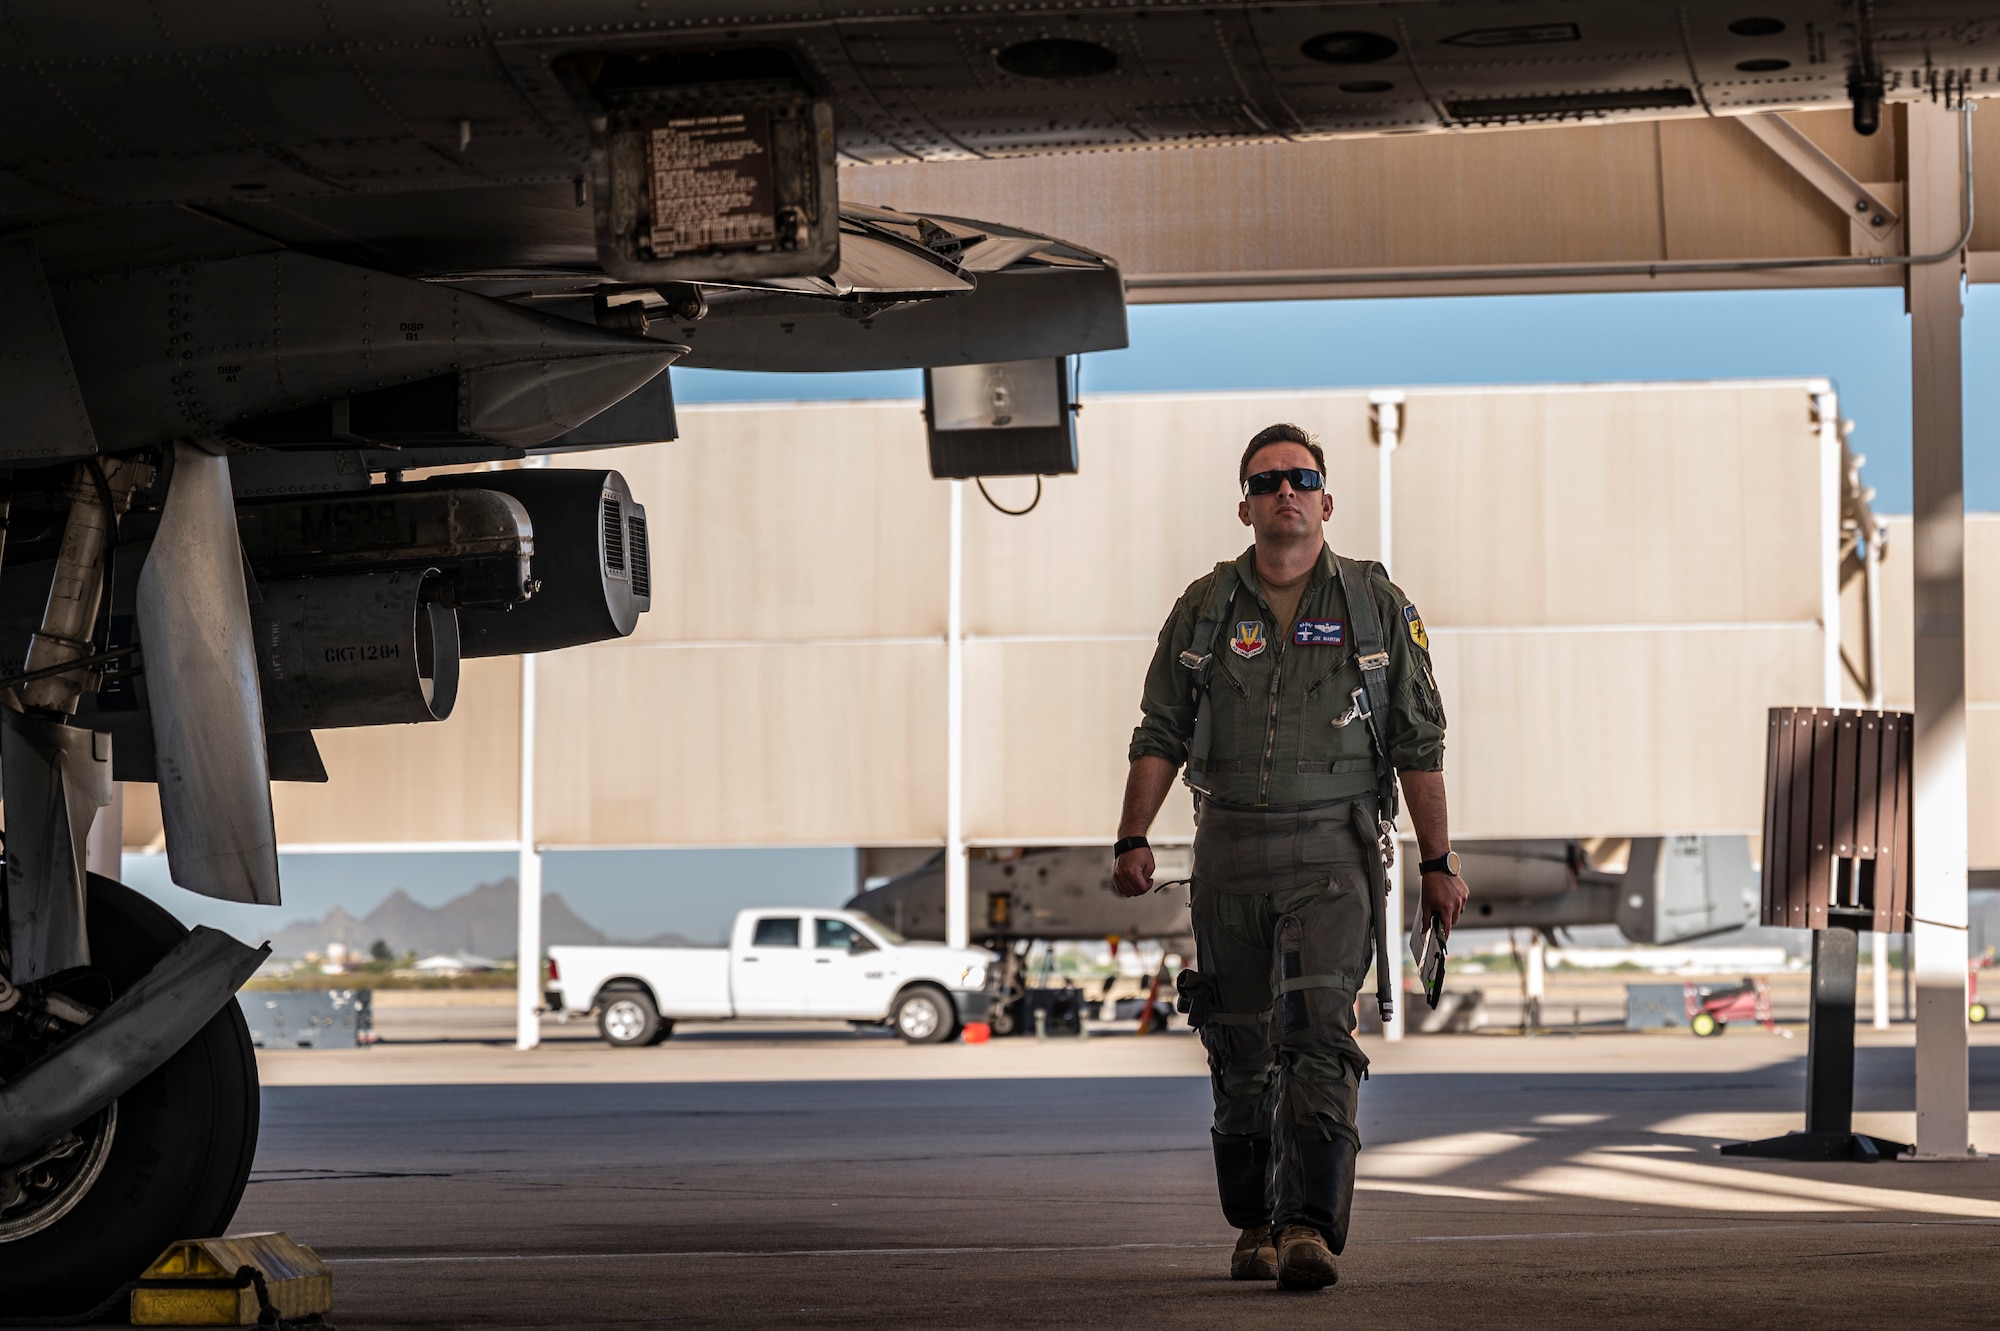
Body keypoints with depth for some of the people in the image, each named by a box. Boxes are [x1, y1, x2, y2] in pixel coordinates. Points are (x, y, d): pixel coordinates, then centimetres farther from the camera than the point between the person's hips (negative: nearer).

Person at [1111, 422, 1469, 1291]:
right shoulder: (1204, 609, 9)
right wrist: (1132, 840, -1)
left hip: (1331, 853, -2)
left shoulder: (1375, 605, 4)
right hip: (1229, 852, 3)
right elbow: (1160, 736, 10)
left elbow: (1418, 744, 6)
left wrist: (1438, 862, 3)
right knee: (1241, 1049, 7)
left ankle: (1310, 1228, -22)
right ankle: (1255, 1224, 21)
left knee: (1318, 1033, -16)